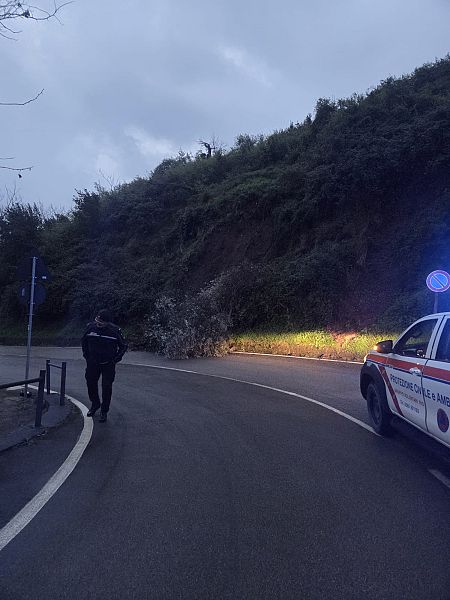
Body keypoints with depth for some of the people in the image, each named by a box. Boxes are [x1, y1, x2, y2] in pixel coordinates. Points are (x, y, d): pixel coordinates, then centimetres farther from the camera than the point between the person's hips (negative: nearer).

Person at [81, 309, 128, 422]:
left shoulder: (115, 330, -17)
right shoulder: (91, 327, -10)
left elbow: (124, 346, -2)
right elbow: (84, 341, 10)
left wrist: (116, 359, -6)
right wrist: (86, 356, 6)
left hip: (108, 365, -3)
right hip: (92, 363, 3)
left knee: (106, 387, 0)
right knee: (91, 383, 13)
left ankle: (104, 412, 14)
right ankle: (95, 404, 37)